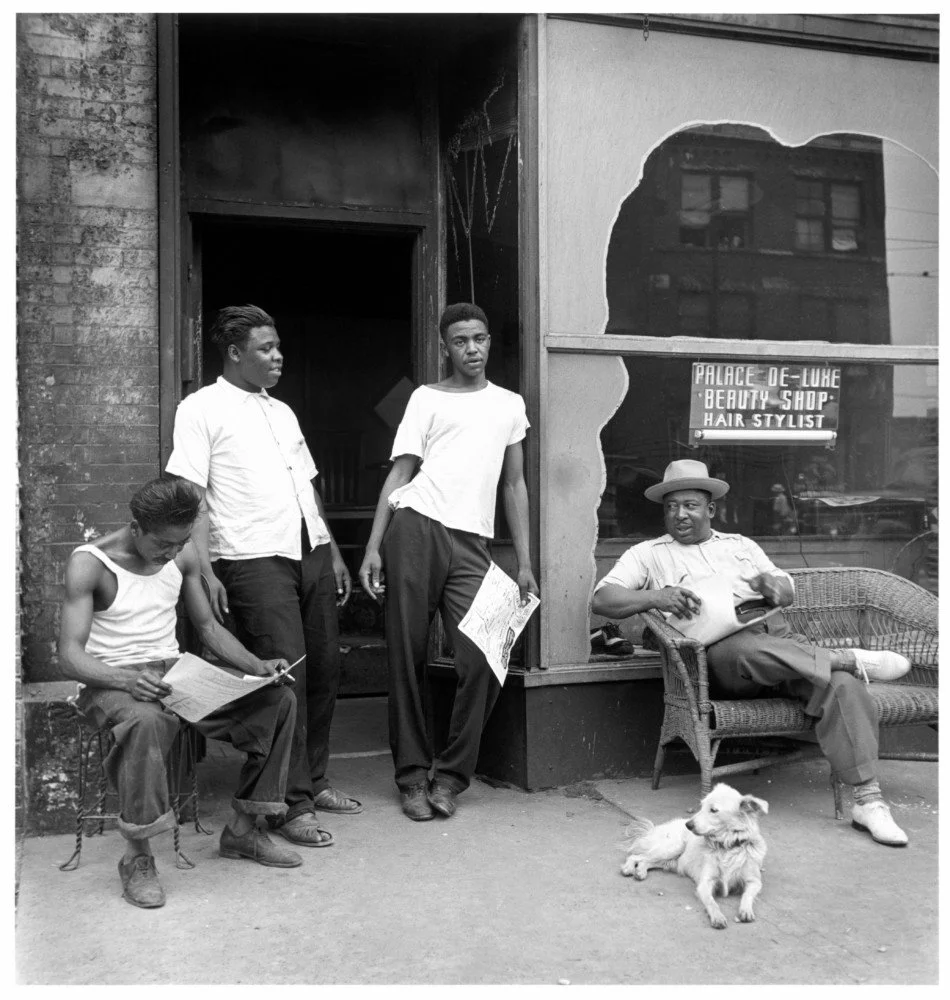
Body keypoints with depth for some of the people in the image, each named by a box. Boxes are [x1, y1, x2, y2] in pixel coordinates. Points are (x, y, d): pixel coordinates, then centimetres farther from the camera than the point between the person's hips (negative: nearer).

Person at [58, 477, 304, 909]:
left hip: (173, 673, 6)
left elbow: (208, 626, 11)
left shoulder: (182, 556, 4)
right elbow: (70, 657, -19)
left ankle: (242, 829, 5)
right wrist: (126, 680, -38)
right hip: (111, 680, -6)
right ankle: (137, 857, -23)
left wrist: (257, 666, -6)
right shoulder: (89, 565, -14)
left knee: (279, 699, -9)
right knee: (146, 720, -42)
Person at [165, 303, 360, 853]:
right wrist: (204, 571, -17)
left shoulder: (282, 411, 21)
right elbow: (190, 496, -8)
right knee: (284, 679, -8)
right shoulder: (202, 409, 0)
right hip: (255, 560, -7)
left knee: (324, 669, 8)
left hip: (312, 553, 7)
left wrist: (334, 552, 17)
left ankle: (314, 782, 24)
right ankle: (291, 805, 4)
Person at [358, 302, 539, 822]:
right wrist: (373, 547, -5)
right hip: (416, 526, -2)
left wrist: (524, 562, 12)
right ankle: (412, 776, 12)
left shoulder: (510, 404, 20)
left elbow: (515, 486, 20)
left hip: (471, 542, 2)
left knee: (484, 661, -9)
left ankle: (450, 775, 6)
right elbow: (399, 473, 4)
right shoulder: (426, 398, 11)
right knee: (406, 657, 0)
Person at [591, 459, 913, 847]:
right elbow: (602, 599, 1)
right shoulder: (648, 554, 16)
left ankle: (868, 799, -23)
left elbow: (789, 592, 19)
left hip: (780, 638, 4)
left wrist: (773, 587, -7)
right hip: (721, 651, -3)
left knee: (842, 684, -24)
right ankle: (850, 660, -23)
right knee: (746, 651, -40)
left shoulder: (740, 545, 28)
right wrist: (656, 598, -18)